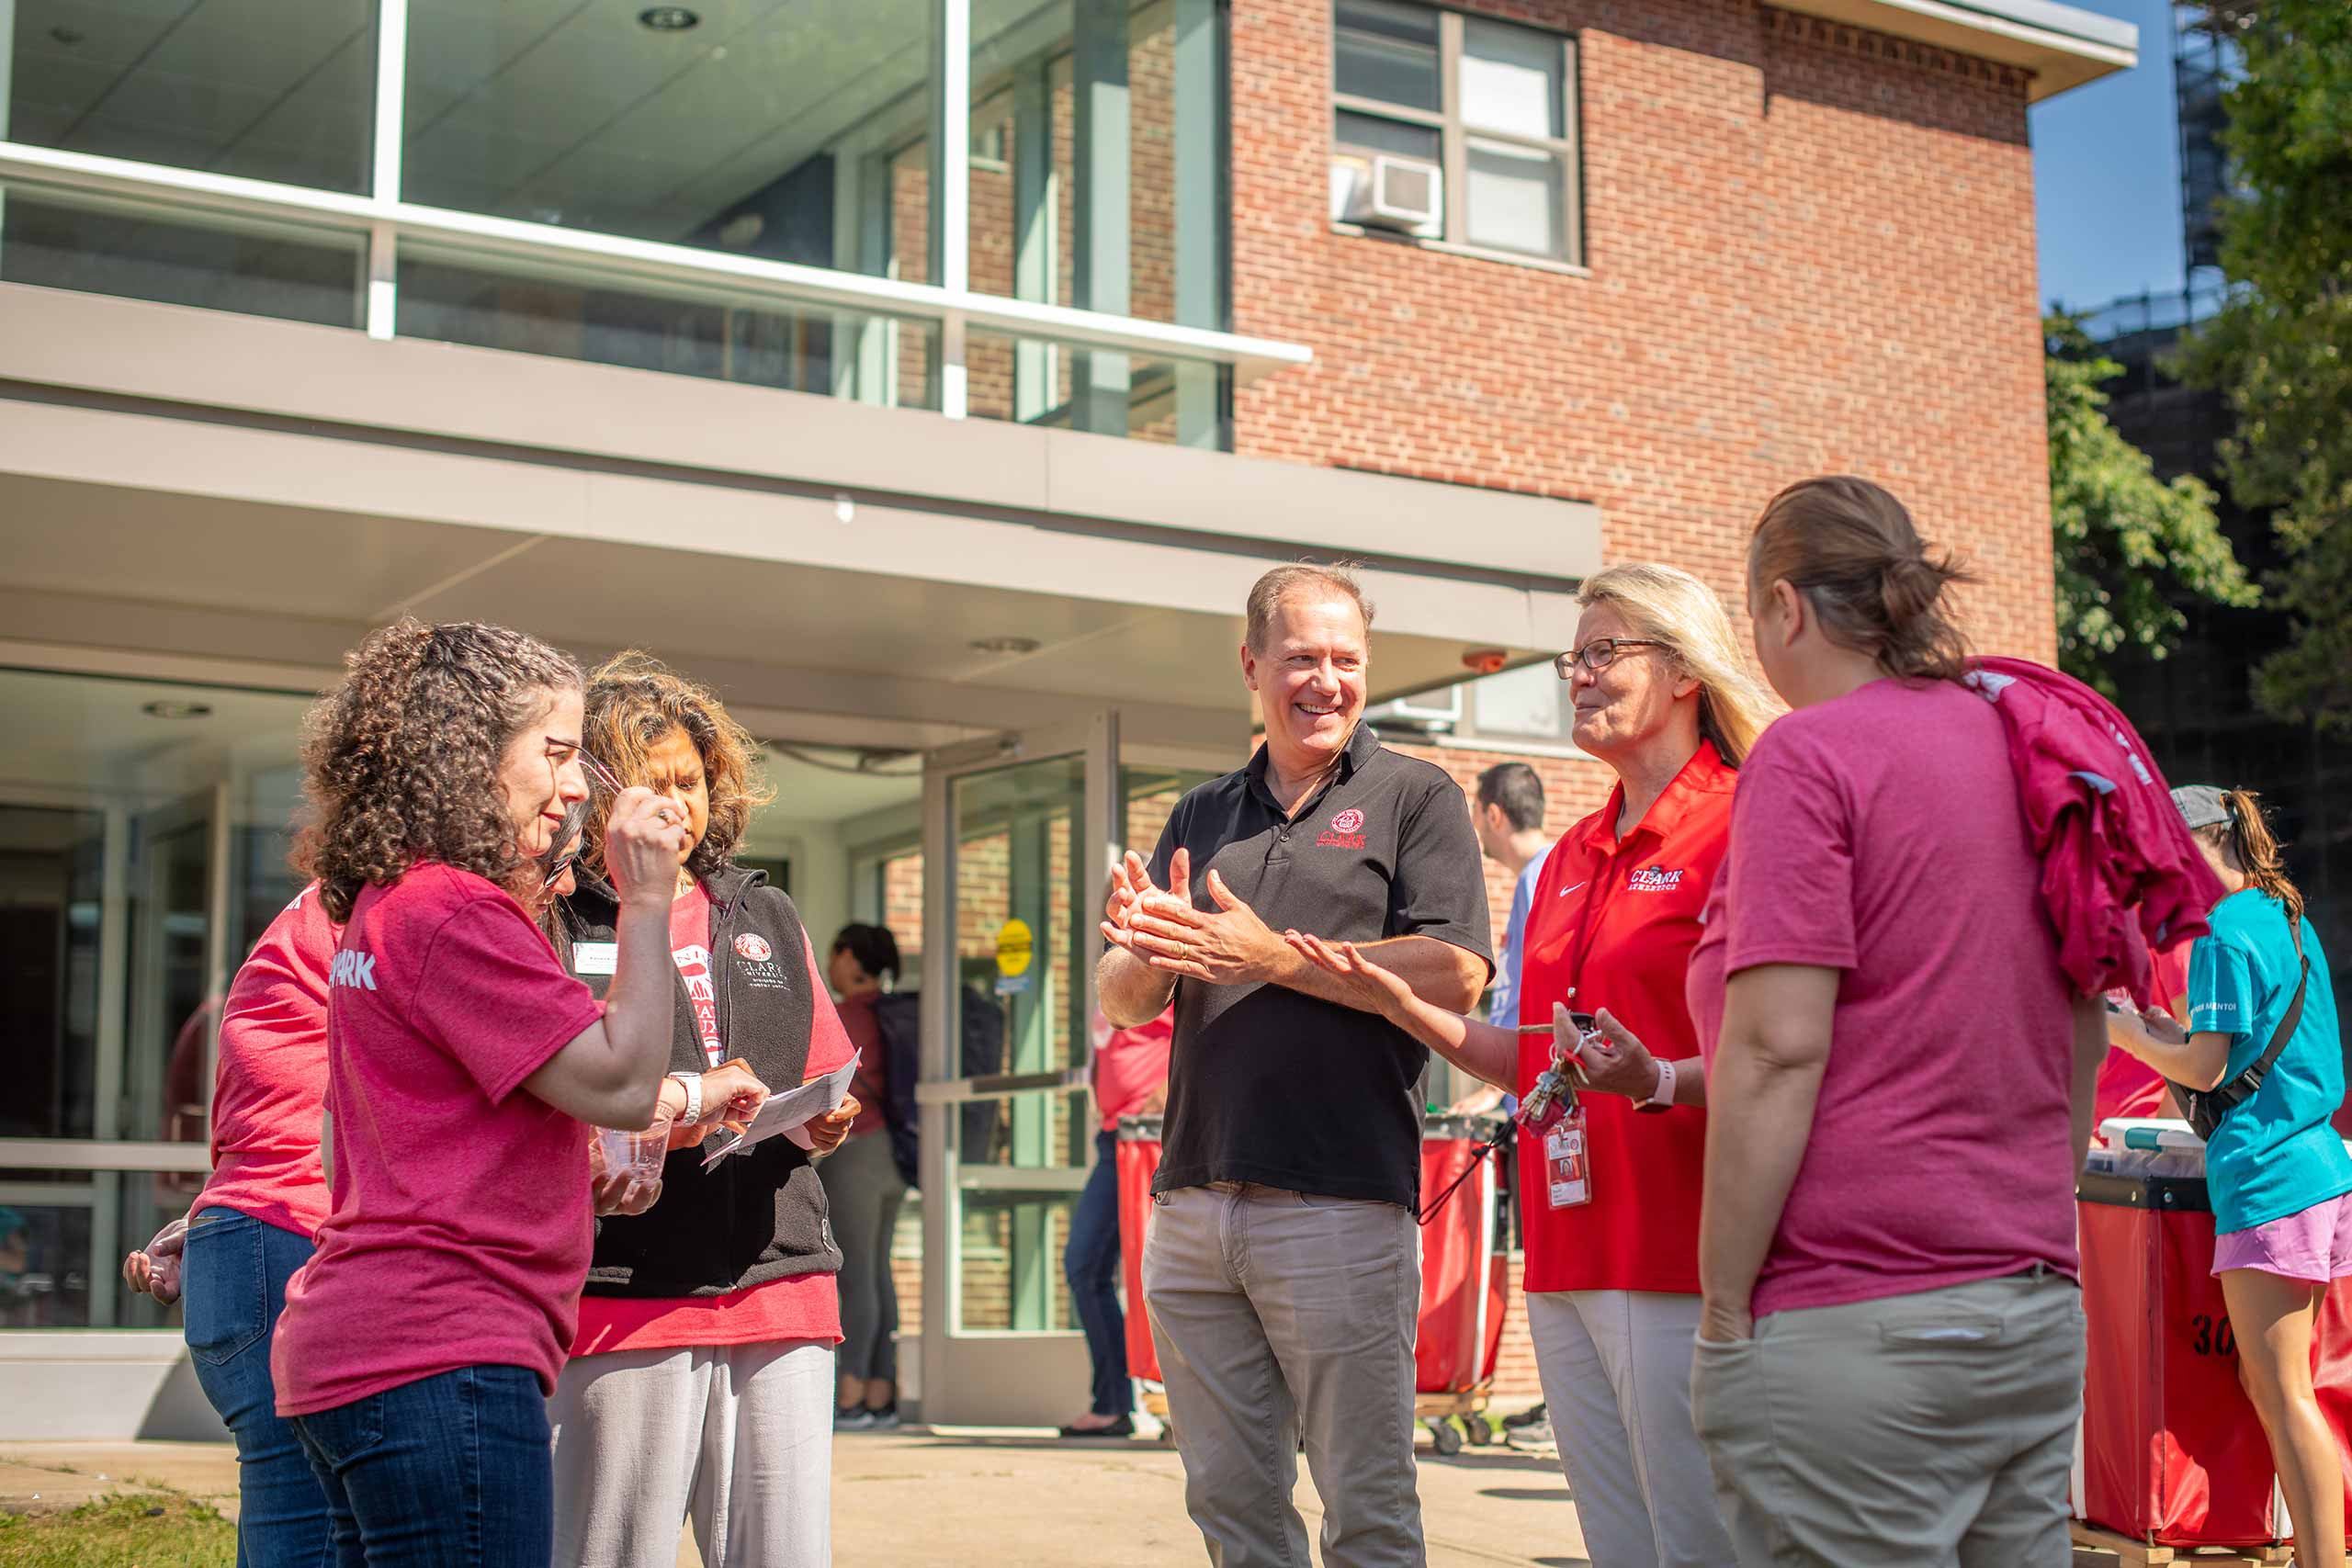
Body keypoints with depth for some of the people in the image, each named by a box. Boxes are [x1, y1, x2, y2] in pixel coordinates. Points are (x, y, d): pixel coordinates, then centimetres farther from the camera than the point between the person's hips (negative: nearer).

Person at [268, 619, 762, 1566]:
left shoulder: (386, 907, 18)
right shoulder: (449, 912, -13)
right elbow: (620, 1087, -14)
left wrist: (684, 1101, 18)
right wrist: (646, 901, -9)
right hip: (438, 1355, -11)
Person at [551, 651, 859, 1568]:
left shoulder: (767, 918, 19)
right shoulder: (556, 923, 0)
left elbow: (827, 1092, 23)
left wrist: (820, 1129, 1)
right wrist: (680, 1101, -15)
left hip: (780, 1284, 5)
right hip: (623, 1296, -5)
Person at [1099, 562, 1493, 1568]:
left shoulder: (1414, 799, 4)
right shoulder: (1201, 818, 18)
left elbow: (1453, 977, -10)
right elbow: (1122, 1003, 14)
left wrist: (1273, 957, -14)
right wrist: (1143, 950, -9)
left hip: (1339, 1202, -5)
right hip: (1190, 1208, 5)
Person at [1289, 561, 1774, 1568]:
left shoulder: (1739, 825, -7)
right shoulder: (1572, 856, 19)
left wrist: (1659, 1082, -29)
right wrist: (1407, 1007, 11)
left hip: (1679, 1258, -8)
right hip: (1565, 1259, 8)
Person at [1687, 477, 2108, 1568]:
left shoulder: (1810, 753, -9)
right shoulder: (2018, 748, 13)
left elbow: (1778, 1050, -16)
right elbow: (2086, 1031, 20)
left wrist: (1724, 1308, -11)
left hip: (1855, 1324, -7)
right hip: (2039, 1314, 8)